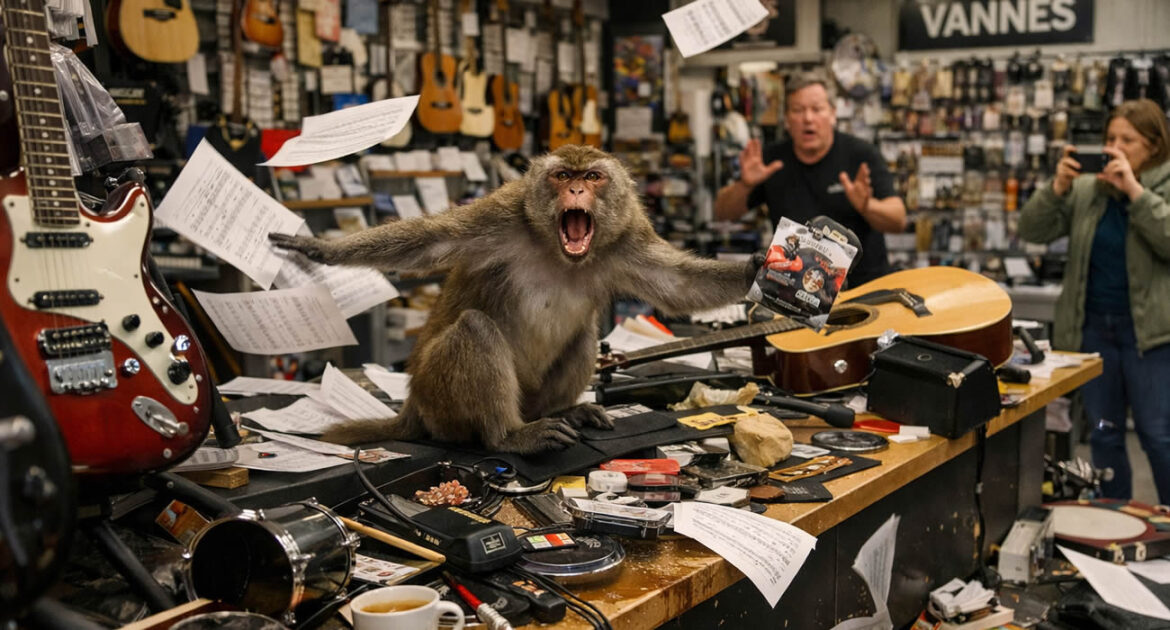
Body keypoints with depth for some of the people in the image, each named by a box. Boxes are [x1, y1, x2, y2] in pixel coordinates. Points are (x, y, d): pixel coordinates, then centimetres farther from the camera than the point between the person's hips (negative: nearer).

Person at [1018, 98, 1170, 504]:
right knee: (1104, 435, 11)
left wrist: (1134, 190, -23)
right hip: (1093, 328, 4)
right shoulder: (1086, 190, 7)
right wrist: (1058, 186, -14)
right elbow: (1032, 231, 0)